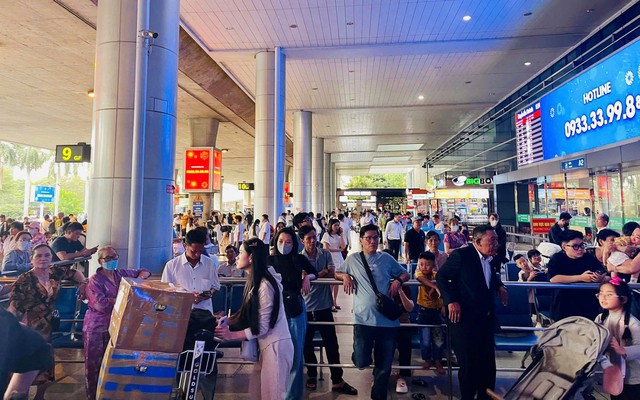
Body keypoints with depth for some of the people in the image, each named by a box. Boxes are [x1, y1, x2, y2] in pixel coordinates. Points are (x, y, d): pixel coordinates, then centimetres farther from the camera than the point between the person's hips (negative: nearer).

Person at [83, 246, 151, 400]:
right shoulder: (94, 280, -14)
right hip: (97, 327, -5)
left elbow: (144, 272, 12)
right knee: (94, 364, 6)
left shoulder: (121, 274, 2)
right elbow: (101, 304, -25)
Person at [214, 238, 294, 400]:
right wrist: (227, 323, 2)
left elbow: (262, 327, -17)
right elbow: (248, 315, 10)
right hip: (266, 344, 9)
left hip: (275, 345, -9)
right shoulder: (255, 281, 7)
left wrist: (232, 335, -14)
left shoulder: (265, 285, -21)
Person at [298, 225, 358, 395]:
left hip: (324, 306, 1)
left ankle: (337, 380, 17)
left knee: (331, 344, 5)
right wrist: (322, 272, -17)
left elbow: (332, 273, -11)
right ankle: (312, 375, 34)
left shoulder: (326, 254, 1)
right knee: (307, 344, 13)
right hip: (306, 307, 0)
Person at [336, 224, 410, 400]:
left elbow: (405, 274, 17)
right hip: (363, 319, -1)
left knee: (384, 367, 11)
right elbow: (336, 273, 17)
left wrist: (398, 281, -4)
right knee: (362, 362, -8)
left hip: (387, 320, 2)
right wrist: (345, 276, -5)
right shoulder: (353, 259, 7)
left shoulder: (387, 259, 9)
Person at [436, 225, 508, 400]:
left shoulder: (489, 258, 7)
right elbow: (441, 276, -13)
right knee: (469, 365, 4)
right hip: (464, 319, -7)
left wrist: (499, 286, 9)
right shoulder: (461, 255, -15)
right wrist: (451, 301, -19)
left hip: (486, 319, 7)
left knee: (488, 364, 14)